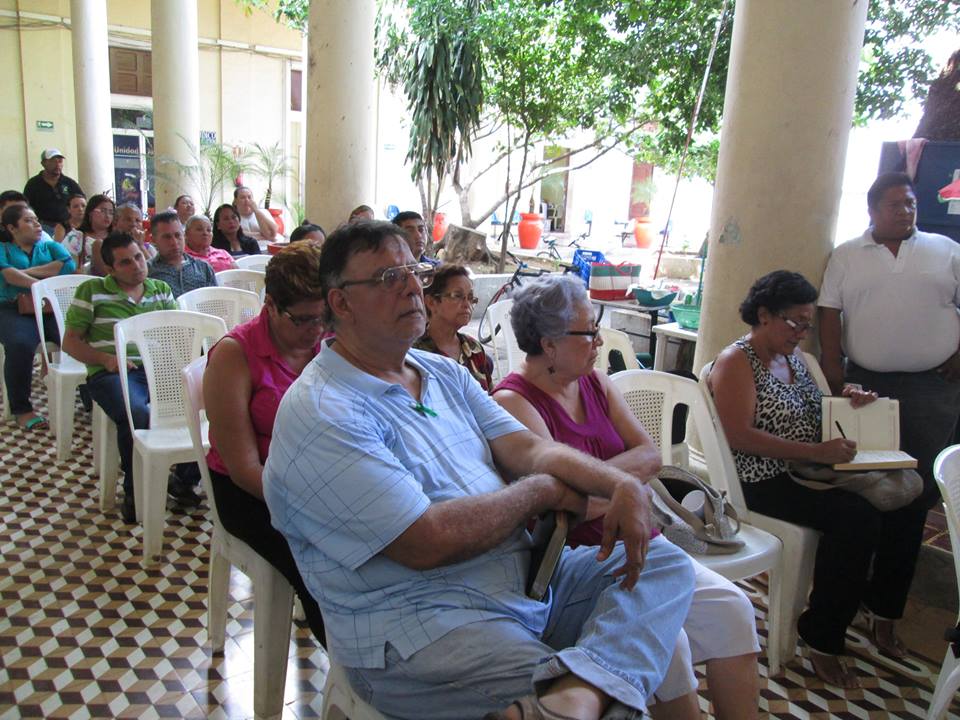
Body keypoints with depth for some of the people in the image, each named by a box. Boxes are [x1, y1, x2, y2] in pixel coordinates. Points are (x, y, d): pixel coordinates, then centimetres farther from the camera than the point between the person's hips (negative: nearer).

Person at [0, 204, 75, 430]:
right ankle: (21, 409, -20)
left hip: (52, 309, 2)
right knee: (20, 345, -35)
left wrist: (29, 271, -1)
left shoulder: (51, 246, 25)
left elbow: (69, 265, 3)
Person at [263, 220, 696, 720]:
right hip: (415, 628, -10)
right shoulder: (320, 413, -15)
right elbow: (427, 543, -21)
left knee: (665, 563, -8)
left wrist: (622, 485, -14)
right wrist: (541, 491, -7)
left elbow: (528, 448, 6)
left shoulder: (443, 372, 14)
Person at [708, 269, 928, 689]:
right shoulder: (737, 362, -10)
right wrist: (817, 452, -25)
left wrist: (847, 400, 6)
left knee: (907, 504, -6)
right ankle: (823, 640, -14)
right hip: (765, 482, -8)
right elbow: (740, 436, -22)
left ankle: (882, 614, 14)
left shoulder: (793, 356, 16)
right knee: (857, 517, -28)